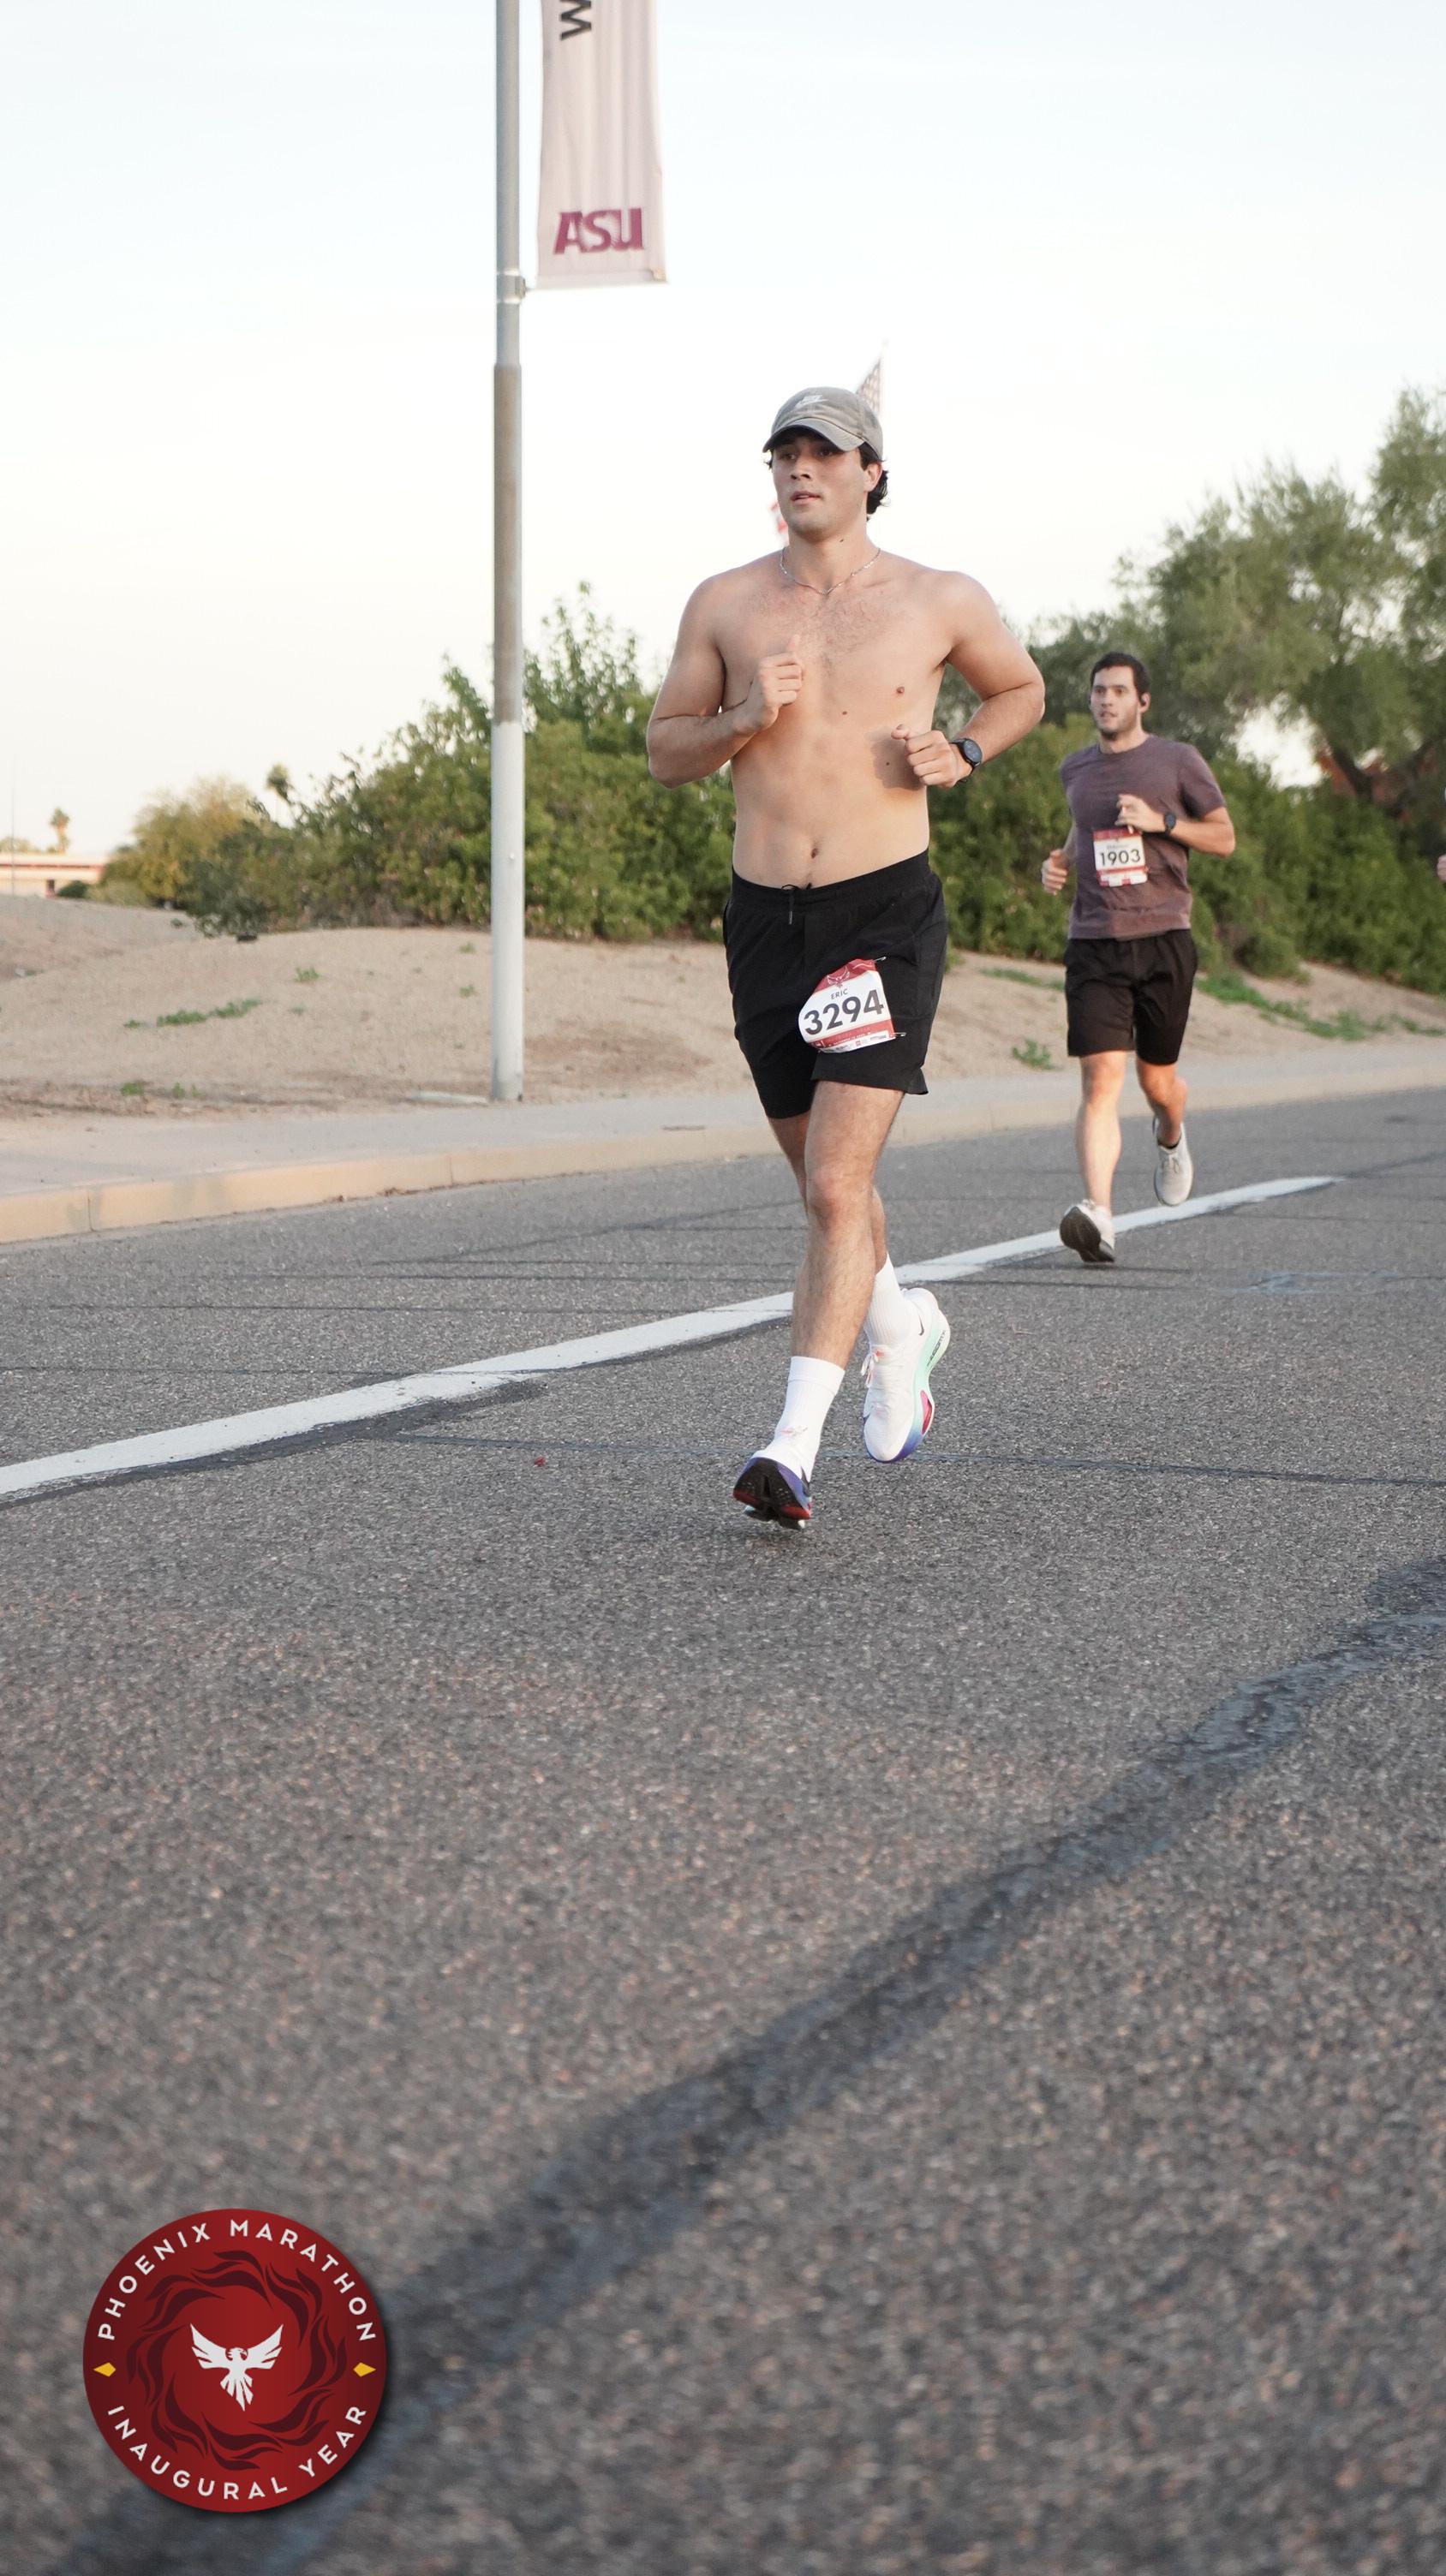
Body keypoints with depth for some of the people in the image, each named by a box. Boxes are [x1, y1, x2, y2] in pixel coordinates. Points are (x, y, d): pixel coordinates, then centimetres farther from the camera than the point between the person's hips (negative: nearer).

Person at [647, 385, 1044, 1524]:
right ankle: (904, 1324, 47)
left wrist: (963, 755, 0)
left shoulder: (941, 601, 3)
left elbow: (1023, 689, 20)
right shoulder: (726, 604, 6)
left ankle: (795, 1446, -18)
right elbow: (666, 750, 11)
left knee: (837, 1186, -16)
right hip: (766, 917, 3)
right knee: (825, 1181, 17)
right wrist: (743, 720, -9)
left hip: (888, 914, -3)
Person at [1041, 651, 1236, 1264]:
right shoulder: (1075, 769, 14)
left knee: (1157, 1079, 9)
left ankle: (1170, 1138, 47)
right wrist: (1061, 860, 11)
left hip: (1162, 938, -1)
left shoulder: (1177, 761, 4)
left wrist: (1161, 821, -10)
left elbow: (1224, 838, 5)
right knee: (1100, 1078, -14)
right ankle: (1098, 1213, -26)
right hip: (1093, 944, 1)